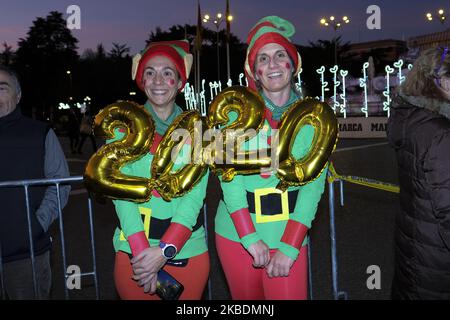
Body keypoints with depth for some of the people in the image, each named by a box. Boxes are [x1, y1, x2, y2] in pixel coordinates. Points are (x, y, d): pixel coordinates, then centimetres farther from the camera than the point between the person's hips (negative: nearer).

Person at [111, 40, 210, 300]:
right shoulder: (123, 127, 0)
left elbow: (195, 194, -8)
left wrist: (165, 250, -20)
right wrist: (142, 251, -20)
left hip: (188, 252, 1)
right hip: (134, 252, 0)